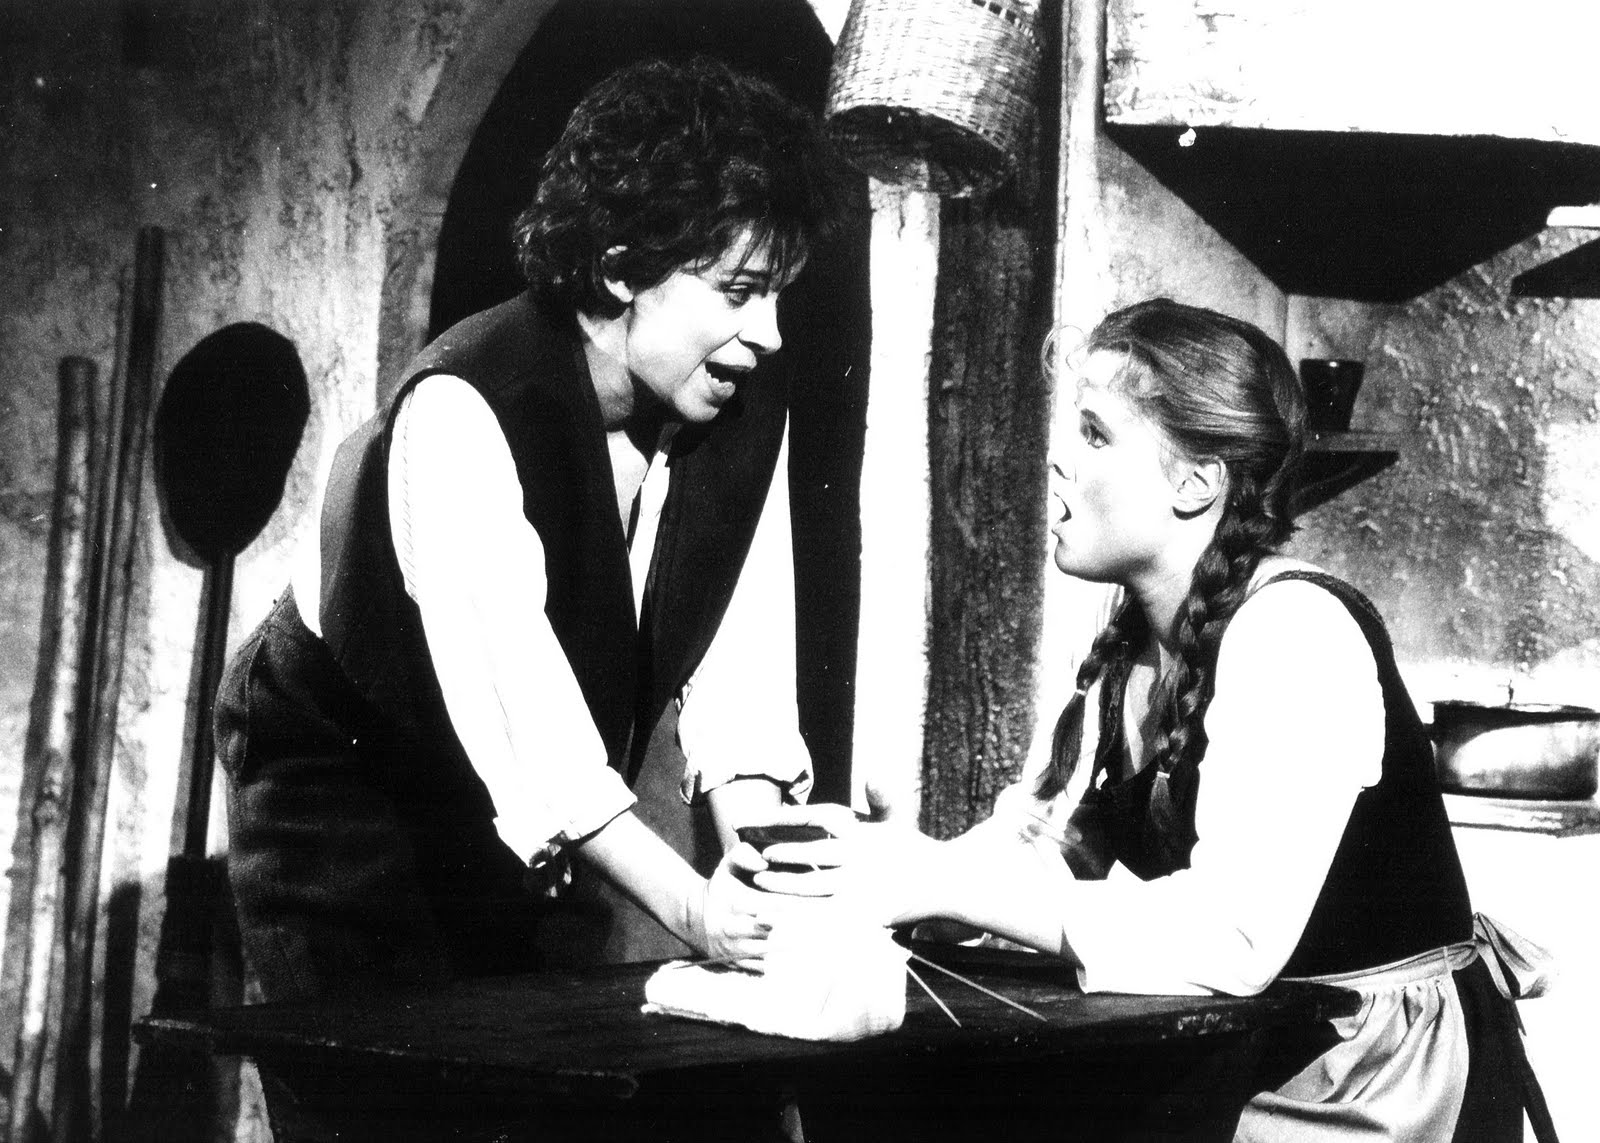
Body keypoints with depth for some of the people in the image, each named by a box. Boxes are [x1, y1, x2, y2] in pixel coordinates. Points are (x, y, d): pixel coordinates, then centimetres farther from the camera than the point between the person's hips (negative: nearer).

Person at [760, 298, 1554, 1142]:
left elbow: (1230, 938, -30)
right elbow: (1028, 843, 3)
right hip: (1247, 1064, 7)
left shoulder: (1295, 631, -20)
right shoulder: (1131, 647, 6)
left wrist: (938, 883, -29)